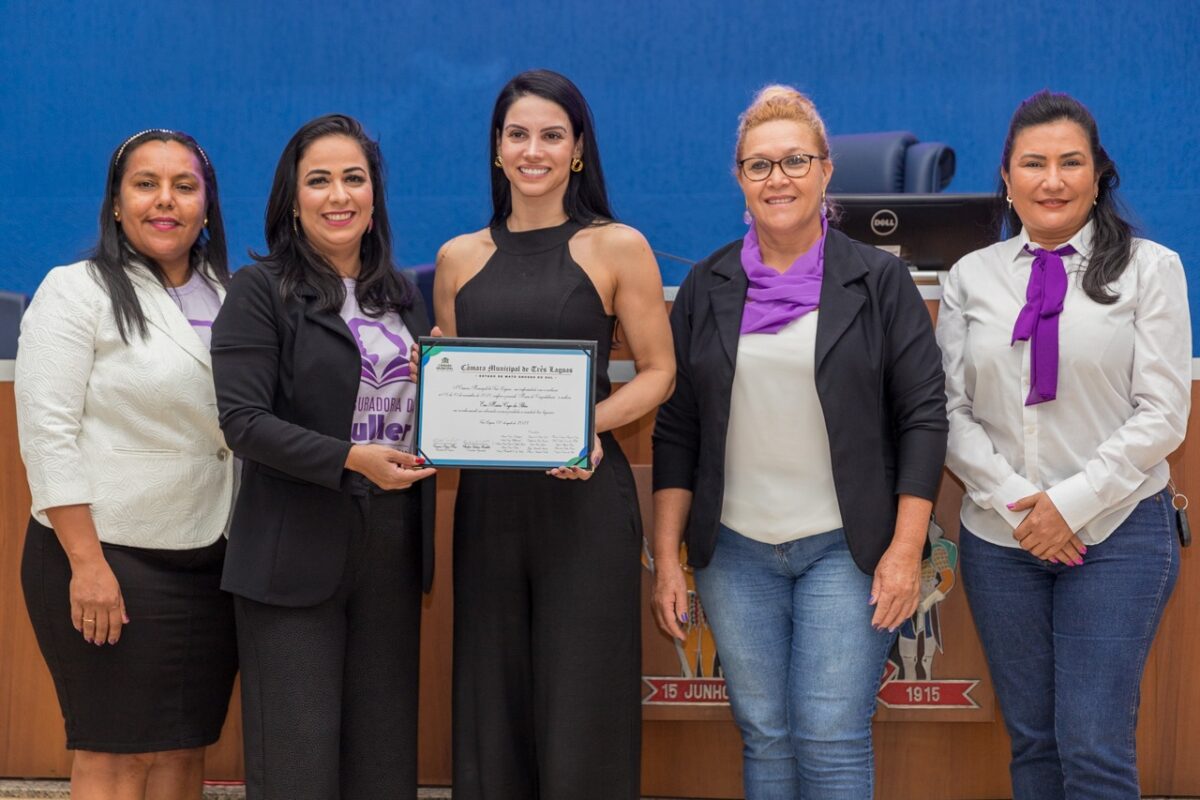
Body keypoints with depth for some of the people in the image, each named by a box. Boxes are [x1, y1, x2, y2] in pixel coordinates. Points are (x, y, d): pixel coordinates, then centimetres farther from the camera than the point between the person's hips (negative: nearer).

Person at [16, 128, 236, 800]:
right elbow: (48, 435, -11)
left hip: (209, 561, 5)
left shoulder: (229, 299, 12)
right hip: (108, 556, -5)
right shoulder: (76, 292, -4)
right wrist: (86, 564, -17)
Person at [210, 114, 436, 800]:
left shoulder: (401, 293, 14)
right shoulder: (261, 291, -4)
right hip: (296, 552, -5)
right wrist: (351, 459, -22)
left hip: (393, 544, 5)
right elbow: (243, 420, -13)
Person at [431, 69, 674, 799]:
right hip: (487, 499, 4)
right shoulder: (459, 259, 10)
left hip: (583, 499, -3)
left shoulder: (617, 248, 0)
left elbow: (658, 372, 0)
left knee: (579, 711, -3)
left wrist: (590, 424, -17)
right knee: (492, 710, 7)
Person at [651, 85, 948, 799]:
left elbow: (923, 415, -2)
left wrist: (906, 549, -9)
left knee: (832, 741, -6)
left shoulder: (879, 280, 1)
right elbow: (676, 431, 10)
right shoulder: (708, 288, 9)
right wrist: (667, 558, 4)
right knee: (765, 738, 6)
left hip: (846, 550, -3)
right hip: (735, 552, 3)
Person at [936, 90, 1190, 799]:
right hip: (1000, 537, 3)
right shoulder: (972, 277, 8)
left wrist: (1071, 503, -13)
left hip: (1115, 532, -3)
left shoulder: (1149, 269, 0)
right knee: (1032, 740, 10)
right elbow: (950, 411, 4)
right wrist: (1012, 499, -10)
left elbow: (1162, 415, -5)